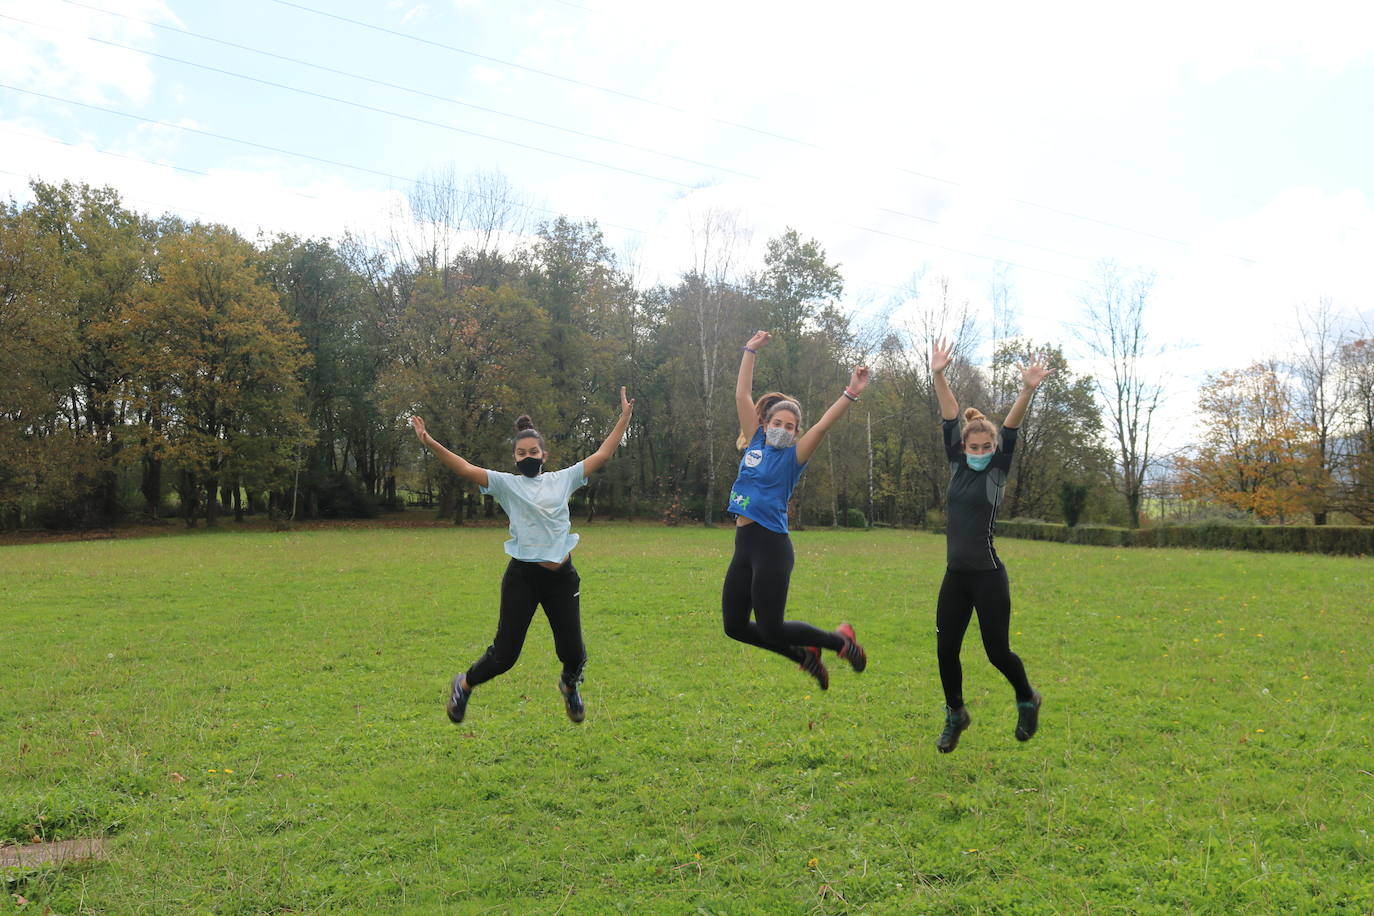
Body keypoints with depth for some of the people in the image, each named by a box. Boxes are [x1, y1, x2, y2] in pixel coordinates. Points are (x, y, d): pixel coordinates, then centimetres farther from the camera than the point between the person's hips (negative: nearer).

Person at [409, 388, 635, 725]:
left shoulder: (563, 479, 8)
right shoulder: (507, 483, 2)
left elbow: (602, 454, 8)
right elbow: (465, 468, -9)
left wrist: (625, 416, 4)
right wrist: (429, 442, -22)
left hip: (562, 576, 2)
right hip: (522, 576, -2)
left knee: (572, 651, 3)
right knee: (504, 654, 0)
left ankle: (570, 686, 40)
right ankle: (464, 685, 31)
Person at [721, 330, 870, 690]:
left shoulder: (793, 457, -1)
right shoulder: (755, 444, 11)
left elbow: (823, 425, -16)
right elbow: (742, 396, 9)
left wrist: (852, 393, -26)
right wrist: (750, 350, 7)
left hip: (771, 547, -6)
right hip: (744, 546, 6)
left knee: (770, 629, -4)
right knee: (734, 626, 8)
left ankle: (840, 639, 21)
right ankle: (805, 656, 27)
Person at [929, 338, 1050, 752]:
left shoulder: (997, 472, -2)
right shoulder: (957, 466, 6)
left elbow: (1010, 431, -16)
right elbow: (949, 421, -2)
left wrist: (1027, 391, -30)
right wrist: (939, 377, -10)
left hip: (988, 577, -4)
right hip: (955, 577, 4)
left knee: (997, 651, 3)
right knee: (945, 650, 5)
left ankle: (1027, 700, 33)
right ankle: (955, 715, 27)